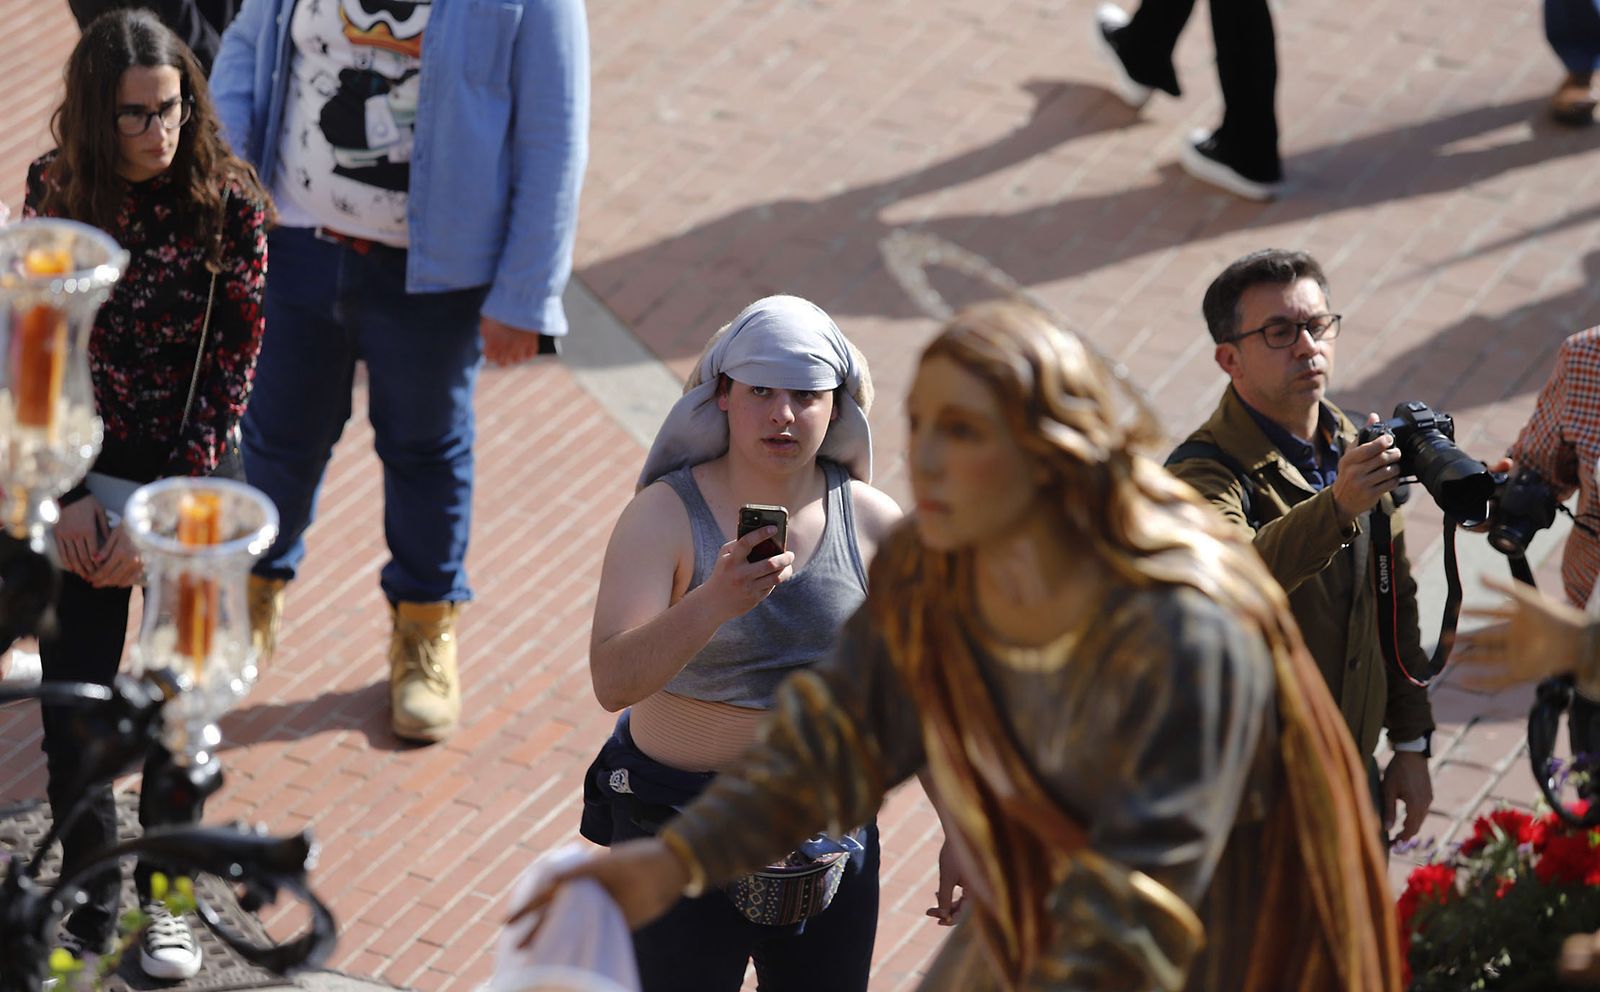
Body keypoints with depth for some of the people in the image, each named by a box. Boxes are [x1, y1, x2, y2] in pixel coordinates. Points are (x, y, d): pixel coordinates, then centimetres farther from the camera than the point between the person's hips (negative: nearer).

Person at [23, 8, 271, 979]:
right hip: (80, 481, 2)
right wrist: (68, 492, -9)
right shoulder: (54, 191, -8)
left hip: (193, 479, -1)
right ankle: (89, 897, 22)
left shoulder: (227, 204, -15)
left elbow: (231, 369, -13)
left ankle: (165, 895, 28)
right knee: (72, 693, 4)